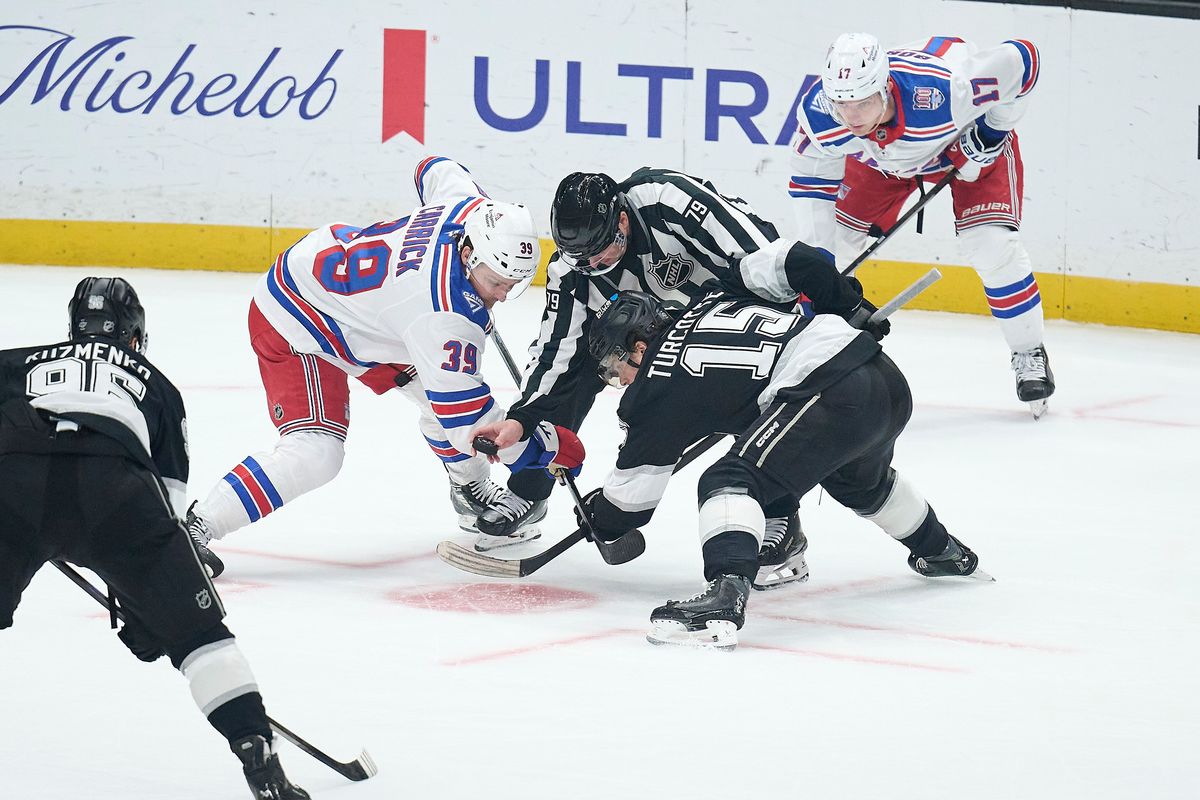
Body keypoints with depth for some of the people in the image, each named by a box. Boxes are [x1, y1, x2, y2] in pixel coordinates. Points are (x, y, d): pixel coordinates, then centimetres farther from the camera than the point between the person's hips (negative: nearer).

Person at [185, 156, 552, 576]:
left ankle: (473, 495, 34)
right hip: (292, 326, -10)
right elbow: (467, 418, -32)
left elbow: (436, 169, 9)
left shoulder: (472, 205, -17)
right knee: (315, 453, -21)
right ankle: (196, 526, -16)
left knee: (438, 385, 12)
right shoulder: (446, 316, -38)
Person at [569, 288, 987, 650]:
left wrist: (599, 518, 27)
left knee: (730, 481, -12)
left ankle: (725, 596, -34)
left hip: (830, 395, -9)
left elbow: (635, 486, 10)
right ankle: (941, 551, 61)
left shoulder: (662, 381, 2)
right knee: (861, 481, 38)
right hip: (888, 379, 9)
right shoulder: (711, 301, 20)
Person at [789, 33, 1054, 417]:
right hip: (878, 156, 4)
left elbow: (1021, 59, -31)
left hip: (971, 136, -3)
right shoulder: (816, 112, -35)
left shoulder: (942, 91, -46)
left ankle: (1029, 353, 4)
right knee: (834, 235, -2)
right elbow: (811, 179, -17)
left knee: (991, 246, -17)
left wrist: (994, 129, -24)